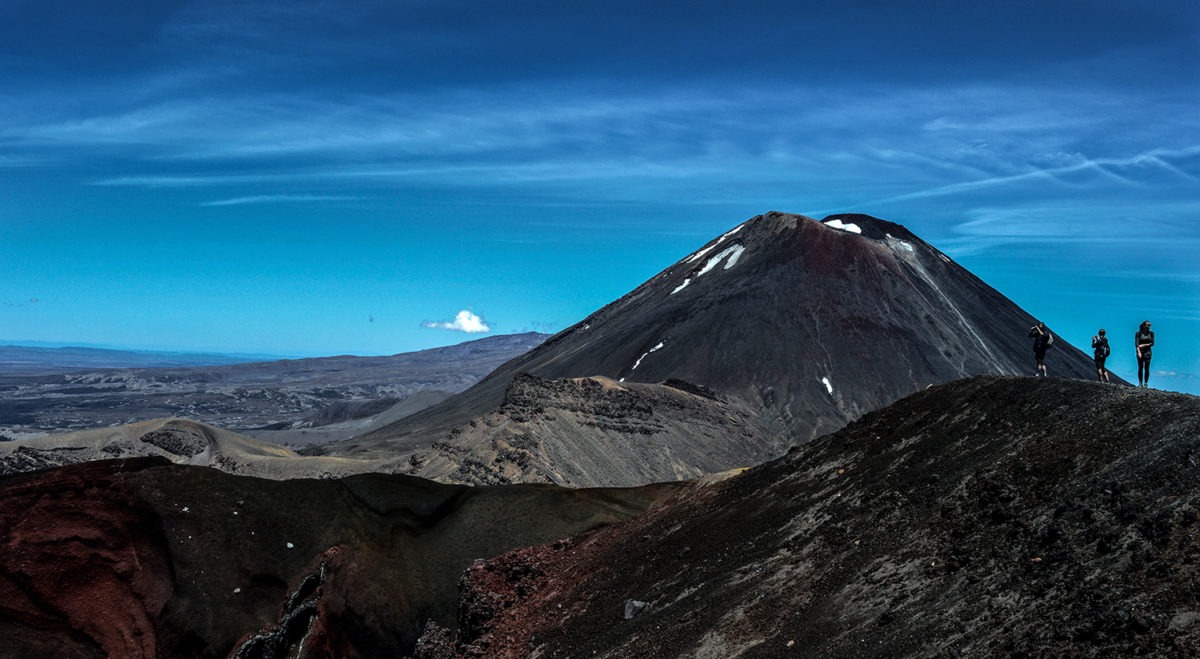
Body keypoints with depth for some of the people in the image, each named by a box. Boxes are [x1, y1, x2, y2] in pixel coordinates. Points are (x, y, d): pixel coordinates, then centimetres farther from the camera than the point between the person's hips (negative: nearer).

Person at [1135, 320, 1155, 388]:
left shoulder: (1151, 333, 6)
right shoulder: (1138, 333, -1)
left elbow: (1152, 343, 3)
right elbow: (1136, 344, -9)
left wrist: (1144, 345, -11)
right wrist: (1139, 352, -20)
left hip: (1147, 352, 1)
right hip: (1140, 352, -1)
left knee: (1146, 368, -2)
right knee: (1140, 368, 1)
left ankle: (1146, 383, 3)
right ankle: (1140, 383, 6)